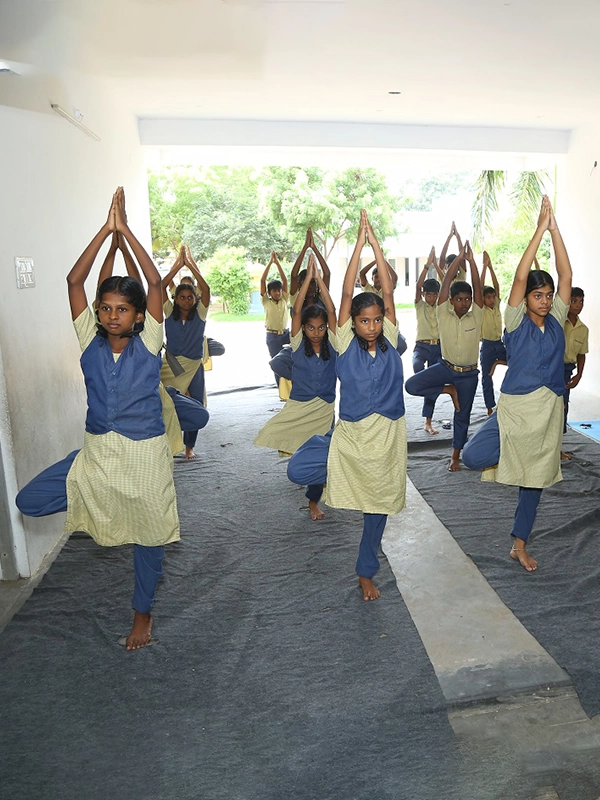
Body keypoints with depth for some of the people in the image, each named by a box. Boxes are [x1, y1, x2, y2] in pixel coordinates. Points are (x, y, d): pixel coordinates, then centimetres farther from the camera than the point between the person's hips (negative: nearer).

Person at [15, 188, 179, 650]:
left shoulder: (148, 345, -8)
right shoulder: (90, 342, -2)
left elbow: (156, 285, -18)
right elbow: (74, 281, -9)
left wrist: (127, 230, -17)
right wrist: (105, 230, -13)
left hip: (145, 453, -3)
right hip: (96, 451, 3)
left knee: (147, 533, 10)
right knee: (29, 501, -4)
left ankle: (143, 613, 35)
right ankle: (98, 508, 20)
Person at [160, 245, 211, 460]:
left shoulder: (200, 314, 1)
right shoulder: (169, 313, 2)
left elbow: (205, 289, -12)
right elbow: (161, 286, -7)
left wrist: (190, 264, -14)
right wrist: (178, 265, -11)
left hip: (194, 367, 1)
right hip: (171, 365, 0)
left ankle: (189, 446, 18)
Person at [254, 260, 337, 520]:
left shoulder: (332, 345, -1)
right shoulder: (298, 344, -3)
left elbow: (331, 311, -9)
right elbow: (297, 310, -11)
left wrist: (319, 278, -9)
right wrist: (308, 277, -12)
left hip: (324, 408, 1)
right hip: (297, 406, -1)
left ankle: (313, 500, 24)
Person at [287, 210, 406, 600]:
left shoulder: (390, 342, 0)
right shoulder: (346, 344, -4)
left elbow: (388, 292, -5)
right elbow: (347, 293, -10)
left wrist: (376, 242, -5)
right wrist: (359, 241, -9)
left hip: (388, 436, 1)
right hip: (350, 433, -1)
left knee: (379, 506, 12)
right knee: (297, 471, -19)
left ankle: (367, 573, 33)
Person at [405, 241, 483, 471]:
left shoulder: (476, 316, -3)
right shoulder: (444, 314, -6)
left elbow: (478, 287, -12)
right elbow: (446, 282, -12)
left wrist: (471, 261, -20)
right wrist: (459, 258, -17)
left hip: (469, 373, 0)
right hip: (446, 367, 0)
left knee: (462, 415, 9)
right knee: (412, 385, -23)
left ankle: (456, 456, 26)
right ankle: (448, 390, -1)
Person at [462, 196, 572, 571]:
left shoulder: (557, 320, 6)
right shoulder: (516, 321, -5)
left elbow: (566, 275, -2)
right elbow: (520, 276, -15)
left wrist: (556, 229, -8)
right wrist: (541, 227, -14)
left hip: (550, 409, 4)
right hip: (516, 405, -4)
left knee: (536, 477, 12)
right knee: (472, 457, -22)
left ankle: (520, 545, 28)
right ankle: (506, 457, 15)